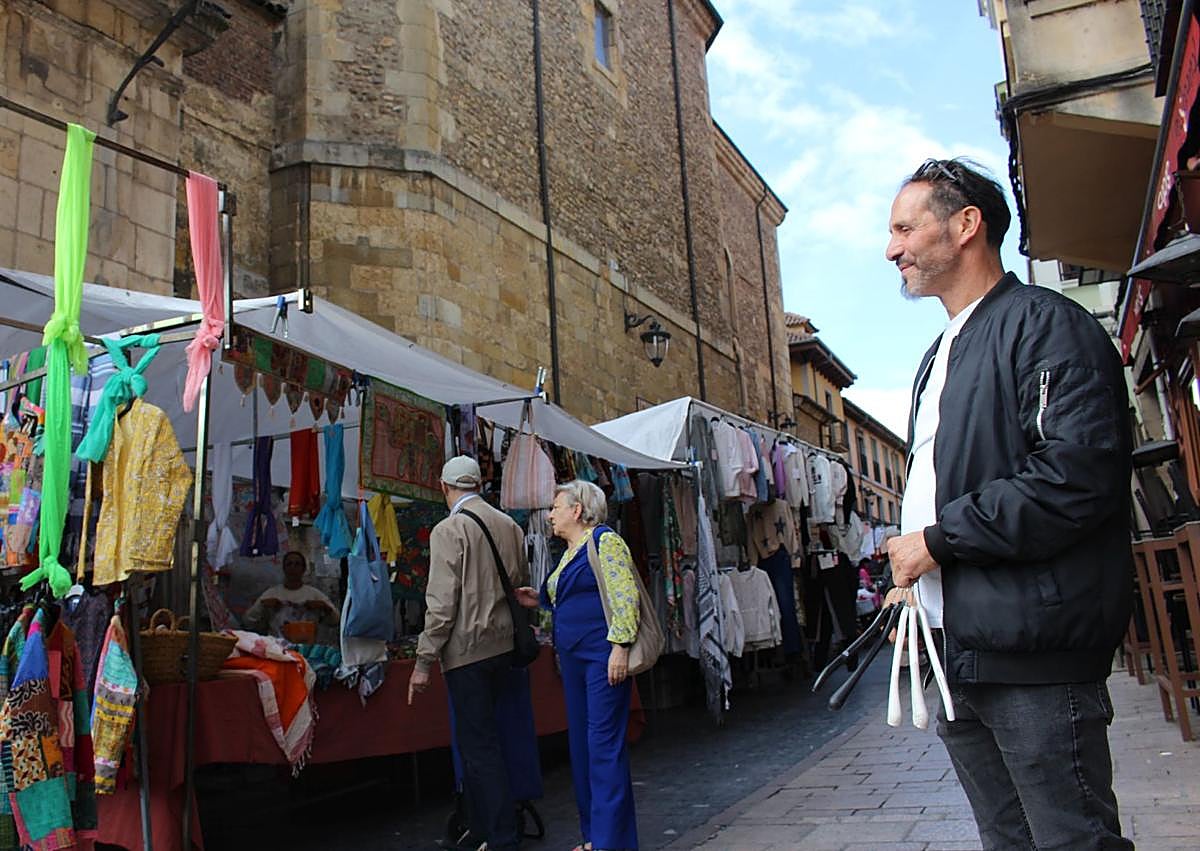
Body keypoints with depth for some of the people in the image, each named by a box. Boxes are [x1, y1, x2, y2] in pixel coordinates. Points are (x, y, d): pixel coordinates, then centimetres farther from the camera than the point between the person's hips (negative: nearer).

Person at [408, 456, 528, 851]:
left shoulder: (449, 530, -12)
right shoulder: (510, 526, 7)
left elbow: (441, 603, -16)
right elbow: (522, 586, 16)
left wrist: (423, 662, -11)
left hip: (466, 650, -6)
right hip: (504, 645, 7)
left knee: (478, 745, 2)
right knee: (483, 738, 18)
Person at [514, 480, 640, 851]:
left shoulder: (604, 541, -9)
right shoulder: (569, 553, 18)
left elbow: (624, 595, -17)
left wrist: (620, 646, -23)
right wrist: (541, 599, 14)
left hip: (604, 655, -10)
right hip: (573, 657, 10)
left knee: (604, 743, -7)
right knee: (580, 743, 12)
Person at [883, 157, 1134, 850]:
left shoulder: (1044, 324, -9)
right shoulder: (940, 357, 20)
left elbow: (1079, 475, -22)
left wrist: (940, 539, -15)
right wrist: (912, 569, 12)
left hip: (1032, 657, -9)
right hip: (958, 660, 9)